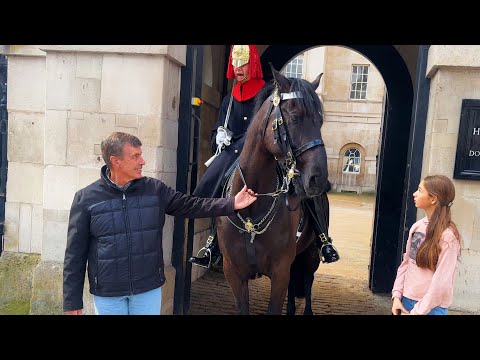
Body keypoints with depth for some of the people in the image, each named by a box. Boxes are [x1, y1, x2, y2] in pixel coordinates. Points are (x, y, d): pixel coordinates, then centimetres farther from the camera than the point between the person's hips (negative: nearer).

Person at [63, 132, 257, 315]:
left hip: (149, 288, 2)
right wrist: (72, 300, -4)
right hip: (107, 293, -2)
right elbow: (75, 253, -5)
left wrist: (232, 203, -6)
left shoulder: (155, 189, -2)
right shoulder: (86, 198, -8)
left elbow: (190, 206, 3)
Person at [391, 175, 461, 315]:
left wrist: (417, 311, -13)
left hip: (431, 306, -5)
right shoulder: (417, 226, 0)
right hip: (407, 299, 5)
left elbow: (442, 282, -17)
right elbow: (406, 263, 5)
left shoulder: (447, 235, -17)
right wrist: (397, 295, -3)